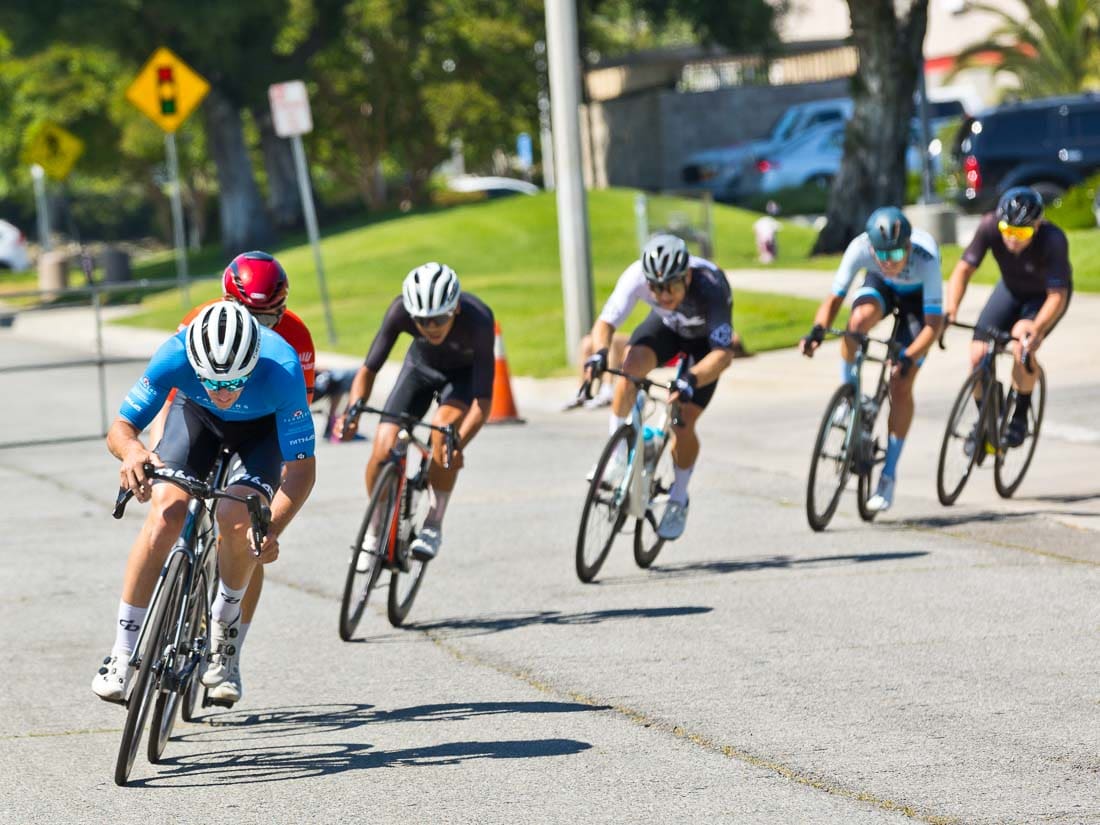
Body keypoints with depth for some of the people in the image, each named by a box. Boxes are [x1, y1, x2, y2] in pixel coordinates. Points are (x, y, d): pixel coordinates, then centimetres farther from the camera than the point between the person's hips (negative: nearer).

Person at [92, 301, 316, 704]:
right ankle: (122, 653, -12)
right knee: (166, 512, -22)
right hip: (197, 415, 1)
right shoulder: (175, 355, -37)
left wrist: (272, 530, -48)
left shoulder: (282, 369, -40)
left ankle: (225, 622, 6)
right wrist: (132, 451, -53)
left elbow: (301, 468, -33)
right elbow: (120, 428, -28)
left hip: (263, 427, -1)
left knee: (237, 521, -26)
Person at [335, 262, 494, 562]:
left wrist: (458, 444, -55)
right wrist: (352, 413, -43)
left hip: (465, 372, -2)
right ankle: (374, 531, 12)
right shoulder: (401, 311, -33)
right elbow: (369, 368, -25)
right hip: (421, 366, 2)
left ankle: (433, 526, -13)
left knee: (444, 428, -32)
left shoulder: (477, 321, -39)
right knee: (383, 450, -14)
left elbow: (483, 400, -39)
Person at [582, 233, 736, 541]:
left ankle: (678, 501, 13)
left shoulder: (709, 287, -42)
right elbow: (605, 323, -34)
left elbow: (723, 353, -47)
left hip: (705, 338, -2)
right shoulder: (637, 276, -34)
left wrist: (690, 381, -63)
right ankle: (617, 452, -12)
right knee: (630, 365, -30)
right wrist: (599, 354, -56)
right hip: (666, 326, 2)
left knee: (683, 423, -12)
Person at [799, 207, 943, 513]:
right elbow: (834, 298, -26)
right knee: (859, 319, -36)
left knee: (901, 385, -11)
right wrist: (817, 331, -45)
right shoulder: (860, 247, -34)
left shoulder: (925, 257, -40)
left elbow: (934, 323, -38)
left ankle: (889, 474, 1)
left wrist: (909, 358, -53)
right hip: (880, 286, 2)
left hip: (918, 296, -2)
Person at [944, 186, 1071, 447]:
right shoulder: (990, 227, -30)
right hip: (1011, 288, 4)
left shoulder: (1053, 240, -37)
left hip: (1045, 296, -3)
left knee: (1022, 339, -31)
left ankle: (1020, 416, -10)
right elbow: (964, 269, -25)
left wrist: (1037, 329, -56)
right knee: (978, 355, -11)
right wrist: (950, 307, -42)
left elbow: (1057, 296, -39)